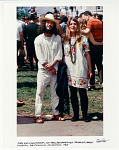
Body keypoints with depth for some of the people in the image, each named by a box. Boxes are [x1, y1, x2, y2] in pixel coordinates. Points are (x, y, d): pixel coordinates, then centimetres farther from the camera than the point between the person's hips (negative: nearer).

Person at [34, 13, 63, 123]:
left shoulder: (57, 38, 5)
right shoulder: (38, 39, 0)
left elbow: (59, 55, 1)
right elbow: (40, 57, -5)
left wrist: (52, 65, -13)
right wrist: (49, 68, -9)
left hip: (54, 70, 2)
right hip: (43, 70, -2)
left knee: (55, 93, 9)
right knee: (40, 93, -1)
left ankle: (56, 113, 18)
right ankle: (38, 115, 4)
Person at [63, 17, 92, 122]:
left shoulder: (83, 39, 4)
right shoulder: (65, 40, 9)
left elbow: (87, 55, 5)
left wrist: (90, 70, 2)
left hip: (81, 70, -2)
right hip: (69, 70, 2)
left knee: (82, 92, -1)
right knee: (73, 93, 6)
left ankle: (85, 114, 10)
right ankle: (76, 114, 15)